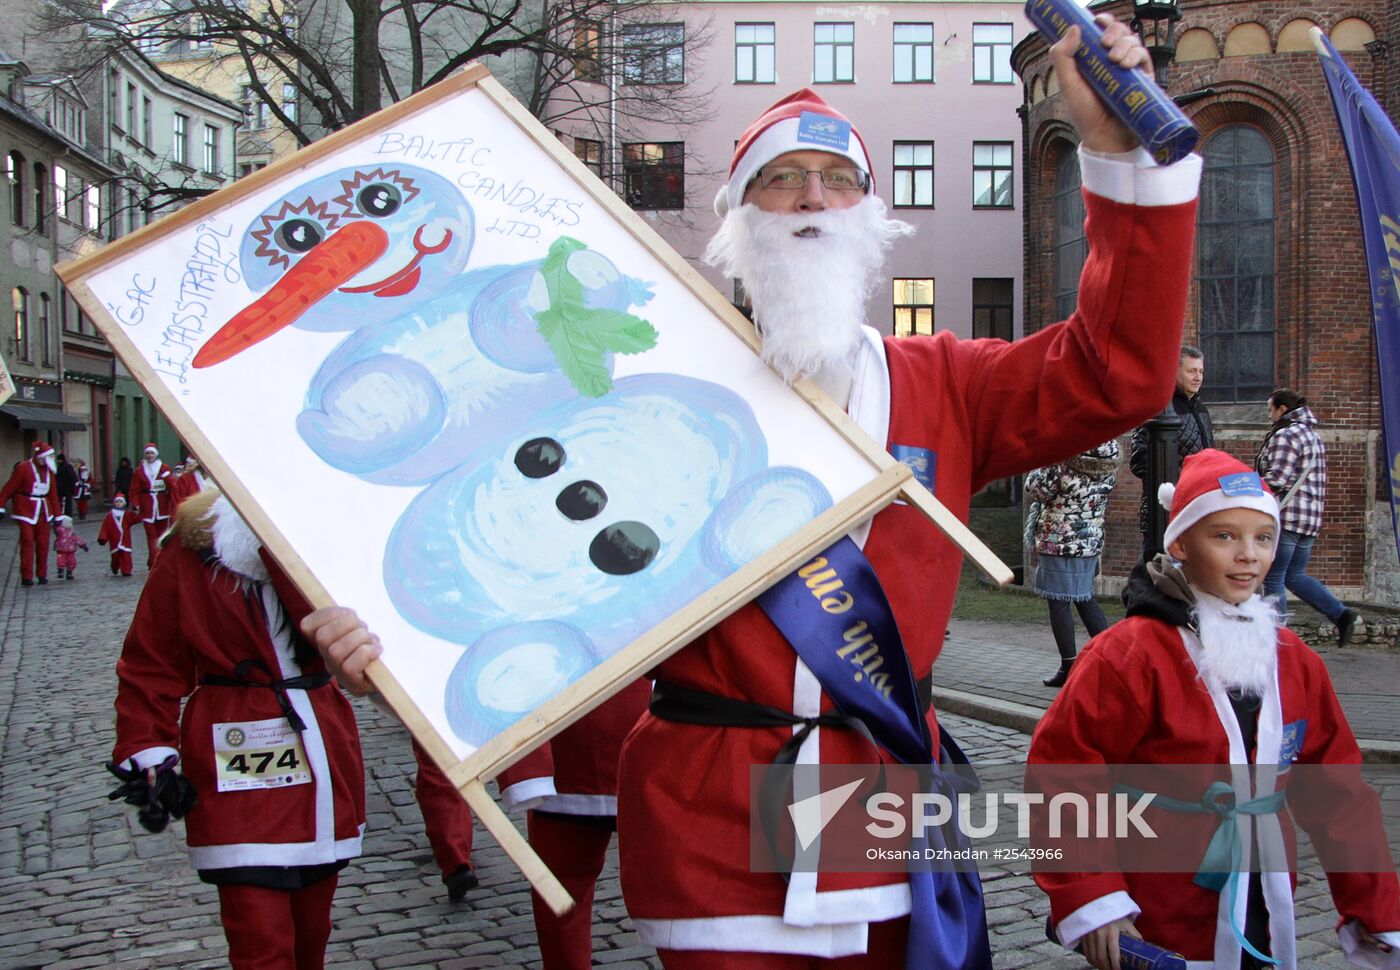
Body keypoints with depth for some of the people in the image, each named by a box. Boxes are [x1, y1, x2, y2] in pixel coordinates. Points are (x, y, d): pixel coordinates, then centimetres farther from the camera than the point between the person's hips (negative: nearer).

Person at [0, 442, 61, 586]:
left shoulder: (49, 471, 10)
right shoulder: (23, 468, -9)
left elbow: (53, 494, 14)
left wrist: (57, 515, 12)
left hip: (43, 512, 6)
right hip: (25, 511, -6)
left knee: (43, 544, 6)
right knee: (27, 542, -9)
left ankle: (42, 575, 17)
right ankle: (26, 577, -5)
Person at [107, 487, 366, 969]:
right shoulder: (193, 547, -4)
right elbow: (150, 665, -1)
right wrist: (148, 755, -10)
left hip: (322, 756, 4)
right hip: (234, 766, -3)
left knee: (311, 929, 16)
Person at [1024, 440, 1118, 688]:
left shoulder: (1062, 467, -20)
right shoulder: (1109, 466, -1)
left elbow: (1033, 488, -6)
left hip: (1059, 545, -6)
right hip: (1092, 543, 7)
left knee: (1058, 604, 2)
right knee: (1086, 600, 18)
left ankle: (1069, 666, 5)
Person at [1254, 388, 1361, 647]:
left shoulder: (1285, 435, -12)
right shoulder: (1313, 435, 18)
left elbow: (1276, 479, -21)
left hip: (1286, 517, -9)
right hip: (1311, 518, 9)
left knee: (1273, 580, -1)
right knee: (1295, 576, 16)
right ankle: (1342, 614, 4)